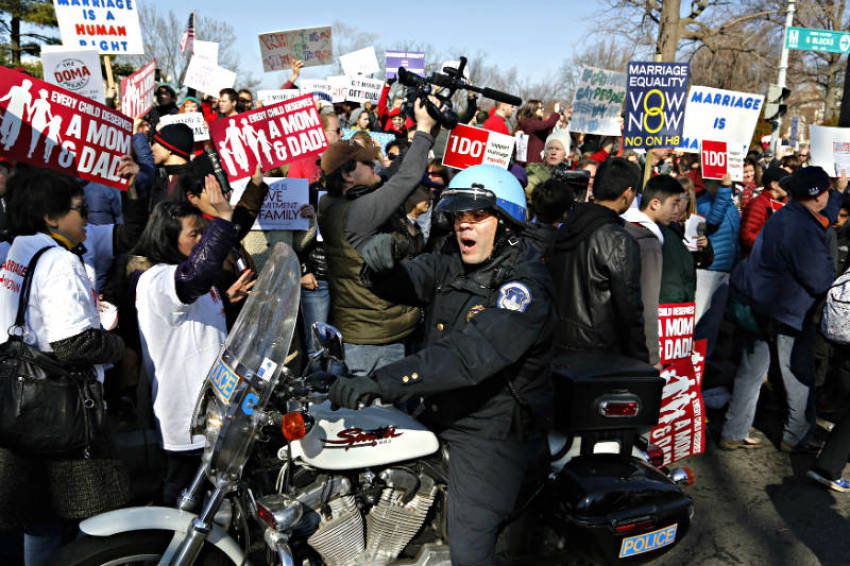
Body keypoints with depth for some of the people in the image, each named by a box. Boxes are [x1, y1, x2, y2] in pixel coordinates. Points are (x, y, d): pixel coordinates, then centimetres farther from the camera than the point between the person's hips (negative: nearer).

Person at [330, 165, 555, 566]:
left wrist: (379, 383, -40)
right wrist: (381, 266, -28)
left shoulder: (525, 288, -21)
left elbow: (467, 356, -33)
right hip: (438, 419, 8)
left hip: (490, 437, -8)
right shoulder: (453, 265, 6)